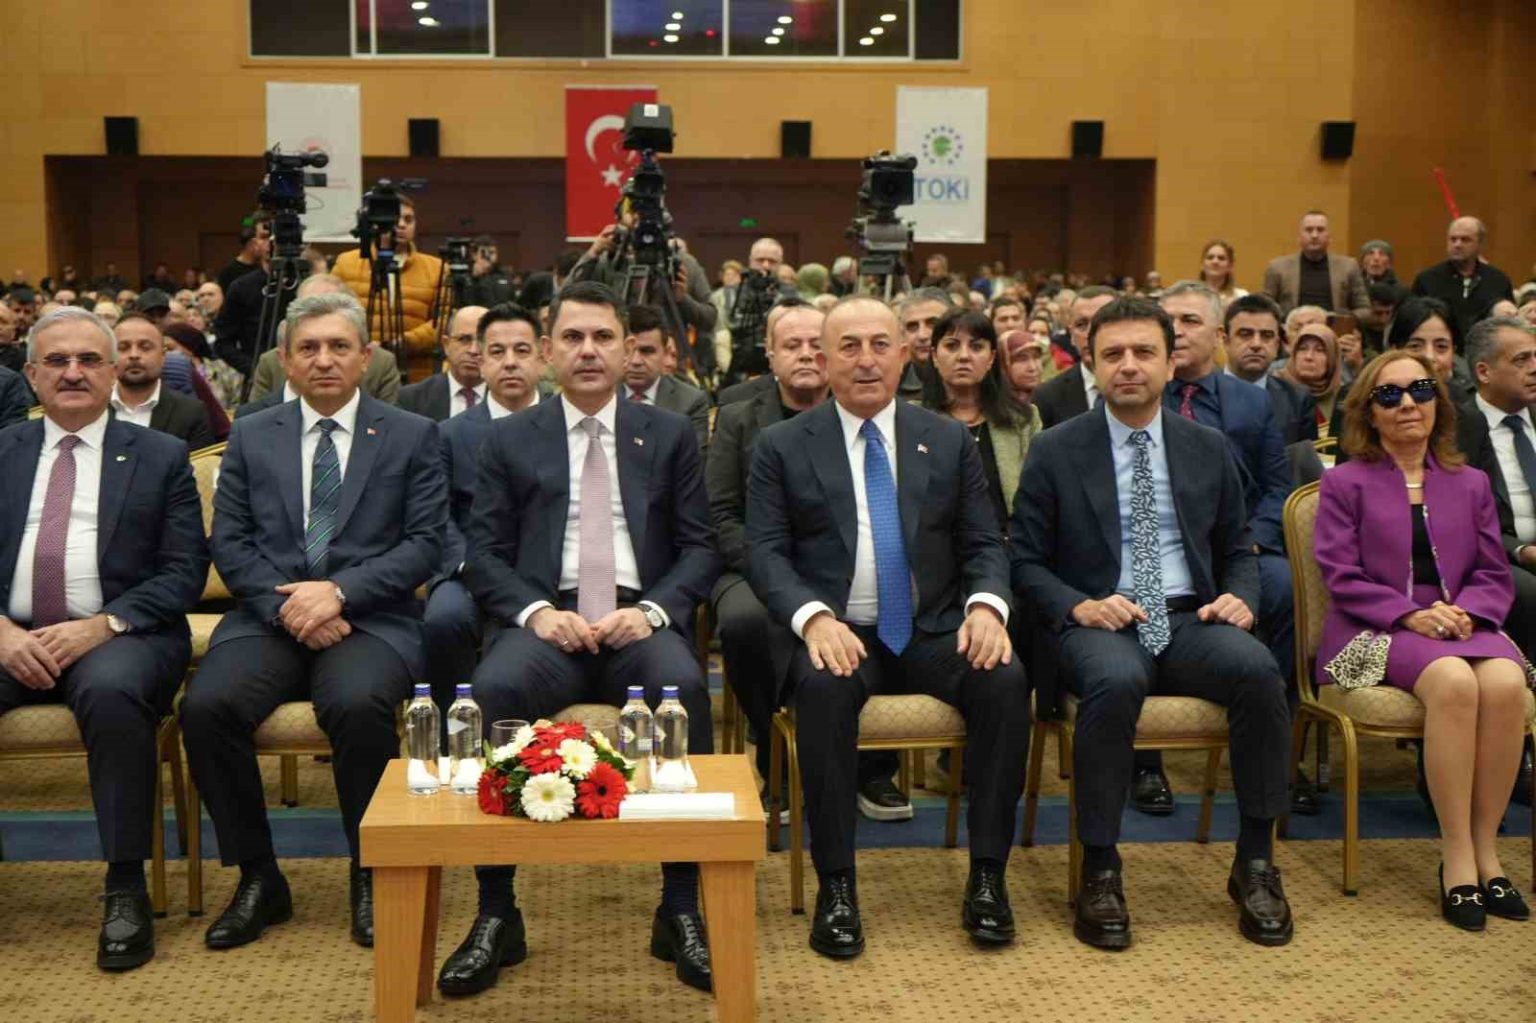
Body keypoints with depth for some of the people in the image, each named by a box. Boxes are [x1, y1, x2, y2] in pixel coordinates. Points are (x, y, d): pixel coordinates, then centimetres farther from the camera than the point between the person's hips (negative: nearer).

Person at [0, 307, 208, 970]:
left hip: (118, 636, -2)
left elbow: (184, 572, 1)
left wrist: (101, 625, -14)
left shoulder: (161, 457, 9)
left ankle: (126, 888, -24)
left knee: (112, 690, -36)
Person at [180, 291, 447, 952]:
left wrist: (340, 591, -14)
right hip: (268, 617, 3)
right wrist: (287, 605, -10)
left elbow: (424, 544, 0)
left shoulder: (413, 437, 9)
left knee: (357, 705, -35)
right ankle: (257, 879, -6)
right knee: (205, 706, -26)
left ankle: (371, 876, -11)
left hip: (372, 618, -2)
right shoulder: (251, 437, 15)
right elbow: (229, 543, 8)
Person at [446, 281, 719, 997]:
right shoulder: (510, 439, 15)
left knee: (684, 687, -34)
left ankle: (680, 911, -21)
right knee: (493, 689, -34)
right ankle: (496, 916, -21)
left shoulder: (671, 435, 16)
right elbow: (484, 553, 8)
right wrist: (535, 610, -12)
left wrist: (653, 610, -10)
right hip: (546, 623, 0)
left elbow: (700, 548, 10)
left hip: (641, 624, 0)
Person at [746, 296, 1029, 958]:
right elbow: (765, 552, -1)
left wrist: (986, 604, -12)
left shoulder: (948, 441, 13)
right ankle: (835, 883, -23)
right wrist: (814, 616, -20)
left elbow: (984, 544, 11)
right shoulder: (782, 447, 7)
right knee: (824, 686, -36)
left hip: (934, 629, 2)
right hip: (837, 630, -2)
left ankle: (987, 873, -15)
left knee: (1005, 678, -28)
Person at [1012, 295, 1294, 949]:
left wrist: (1239, 597, -2)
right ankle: (1099, 871, -23)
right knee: (1116, 680, -38)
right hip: (1099, 623, -3)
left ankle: (1255, 864, -14)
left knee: (1258, 669, -30)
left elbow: (1237, 548, 21)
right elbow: (1025, 562, 5)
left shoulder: (1208, 448, 14)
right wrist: (1078, 606, -14)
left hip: (1191, 621, 3)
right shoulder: (1055, 452, 5)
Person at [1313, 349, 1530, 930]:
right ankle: (1457, 859, -27)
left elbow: (1494, 575, 13)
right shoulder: (1345, 483, 8)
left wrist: (1464, 610, -9)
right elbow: (1341, 576, -1)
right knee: (1453, 681, -35)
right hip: (1374, 629, -4)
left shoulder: (1470, 485, 19)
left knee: (1505, 682, -32)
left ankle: (1485, 849, -20)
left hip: (1460, 623, 4)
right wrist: (1411, 614, -15)